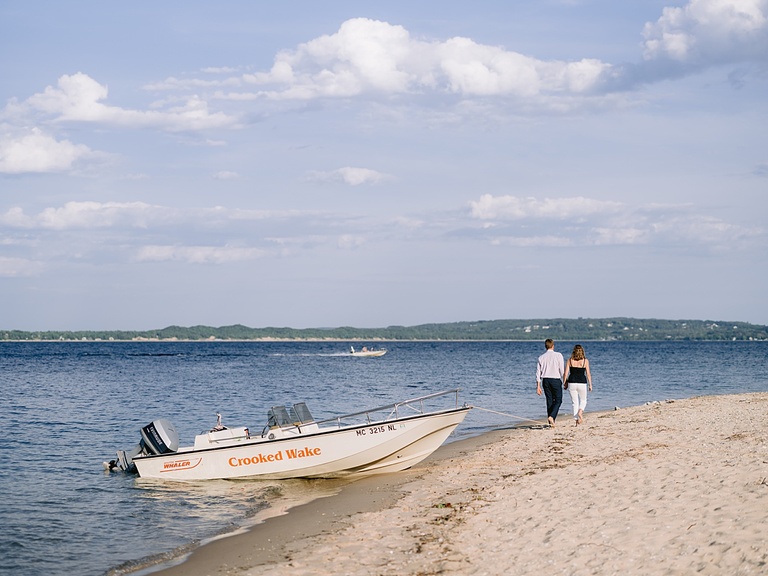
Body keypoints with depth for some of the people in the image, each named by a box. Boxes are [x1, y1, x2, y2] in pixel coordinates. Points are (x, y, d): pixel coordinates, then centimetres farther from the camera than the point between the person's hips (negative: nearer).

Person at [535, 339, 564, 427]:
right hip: (556, 380, -3)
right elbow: (562, 370, -8)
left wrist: (538, 386, 6)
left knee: (549, 401, 10)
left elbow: (538, 372, 3)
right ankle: (552, 416, -17)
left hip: (545, 380, 3)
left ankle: (551, 423, 11)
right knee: (558, 400, 6)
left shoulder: (541, 357, 4)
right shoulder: (558, 355, -5)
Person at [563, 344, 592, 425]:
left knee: (575, 402, 10)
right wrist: (590, 385, 3)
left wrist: (565, 383, 9)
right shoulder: (585, 361, -2)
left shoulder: (570, 360, 1)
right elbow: (588, 374, -4)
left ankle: (576, 420, 6)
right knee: (583, 401, 17)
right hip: (582, 383, -1)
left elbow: (566, 373, 0)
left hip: (572, 383, 1)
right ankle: (580, 412, -13)